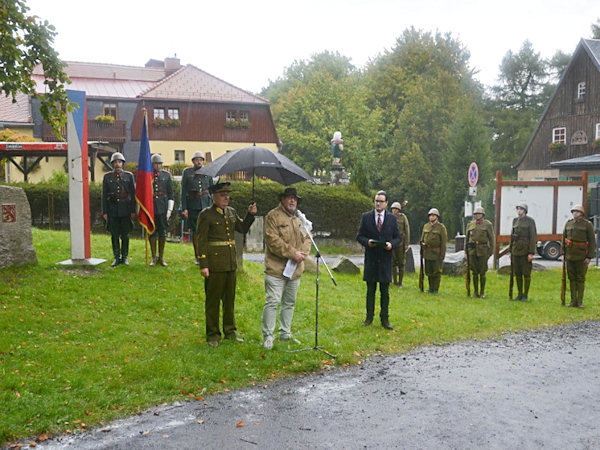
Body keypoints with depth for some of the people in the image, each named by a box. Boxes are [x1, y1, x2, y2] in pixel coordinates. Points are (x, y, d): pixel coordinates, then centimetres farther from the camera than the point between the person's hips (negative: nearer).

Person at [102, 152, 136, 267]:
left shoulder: (129, 176, 3)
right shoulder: (107, 177, 5)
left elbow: (133, 194, 3)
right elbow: (104, 195, 5)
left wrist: (133, 211, -3)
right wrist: (104, 212, -1)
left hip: (125, 209, -1)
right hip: (112, 209, 1)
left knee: (125, 235, 4)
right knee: (114, 235, 5)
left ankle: (124, 257, 14)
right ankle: (117, 258, 13)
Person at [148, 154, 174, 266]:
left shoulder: (166, 175, 6)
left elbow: (170, 193, 7)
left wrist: (170, 209, 0)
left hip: (163, 207, 1)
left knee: (163, 233, 3)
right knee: (152, 233, 3)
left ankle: (161, 257, 14)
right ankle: (154, 258, 13)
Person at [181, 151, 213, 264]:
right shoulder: (187, 172, 5)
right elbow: (183, 191, 3)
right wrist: (184, 208, -4)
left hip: (206, 204, 1)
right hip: (192, 205, -1)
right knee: (195, 231, 5)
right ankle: (197, 256, 13)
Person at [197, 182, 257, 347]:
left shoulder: (231, 212, 10)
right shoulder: (206, 215, -9)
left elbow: (243, 229, 18)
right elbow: (201, 241, -11)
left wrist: (250, 215, 2)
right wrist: (203, 265, -16)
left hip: (231, 263, 6)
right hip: (215, 264, -6)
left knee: (230, 298, 16)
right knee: (213, 300, 4)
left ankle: (230, 331, 29)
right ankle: (213, 335, 15)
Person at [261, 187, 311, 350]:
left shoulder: (298, 219, 18)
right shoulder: (273, 216, -6)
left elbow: (307, 239, 17)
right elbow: (273, 240, -15)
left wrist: (302, 253, -3)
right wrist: (292, 253, -16)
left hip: (295, 269, 7)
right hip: (276, 269, -7)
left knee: (289, 303, 14)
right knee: (272, 302, -9)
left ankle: (285, 334, 25)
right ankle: (267, 336, 0)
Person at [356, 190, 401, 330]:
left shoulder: (392, 218, 5)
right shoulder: (366, 216, 4)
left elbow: (398, 238, 8)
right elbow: (359, 236, 5)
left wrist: (391, 244, -13)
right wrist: (367, 241, -15)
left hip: (385, 258, 0)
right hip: (371, 258, 0)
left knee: (385, 291, 4)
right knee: (370, 290, 7)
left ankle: (385, 319, 12)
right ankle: (369, 317, 18)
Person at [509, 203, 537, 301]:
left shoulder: (530, 221, -6)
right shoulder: (515, 220, 12)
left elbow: (533, 237, -11)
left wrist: (531, 253, -16)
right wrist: (511, 251, 13)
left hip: (525, 250, -6)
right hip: (516, 250, 6)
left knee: (526, 274, 0)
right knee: (517, 273, 9)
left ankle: (525, 295, 7)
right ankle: (520, 294, 18)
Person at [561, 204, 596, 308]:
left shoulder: (587, 224, -3)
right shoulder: (568, 224, 9)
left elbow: (592, 241, -4)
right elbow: (564, 239, 15)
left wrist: (589, 257, -9)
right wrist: (563, 253, 9)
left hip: (581, 256, -4)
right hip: (570, 256, 4)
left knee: (580, 279, 2)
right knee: (572, 279, 7)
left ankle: (580, 302, 8)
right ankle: (573, 301, 13)